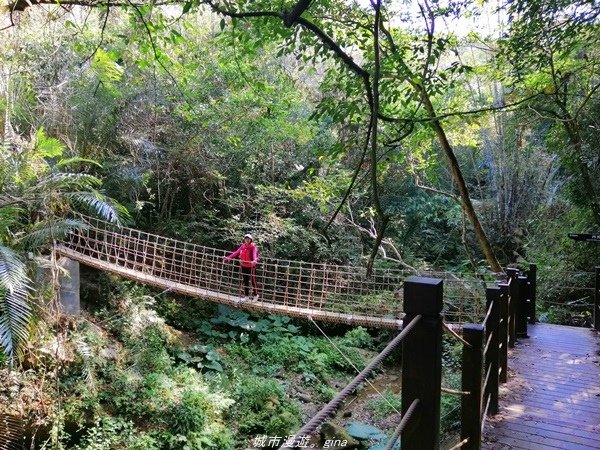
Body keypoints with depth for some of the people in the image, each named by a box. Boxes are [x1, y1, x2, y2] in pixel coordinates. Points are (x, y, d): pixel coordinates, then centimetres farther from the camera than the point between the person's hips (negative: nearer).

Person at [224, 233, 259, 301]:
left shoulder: (253, 247, -12)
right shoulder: (242, 246, 7)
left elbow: (254, 254, -29)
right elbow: (236, 252, 5)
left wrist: (254, 260, -49)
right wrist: (229, 257, -4)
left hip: (251, 266, -6)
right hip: (244, 266, 6)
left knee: (253, 281, 1)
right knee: (245, 281, 14)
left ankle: (255, 295, 13)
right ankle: (246, 296, 24)